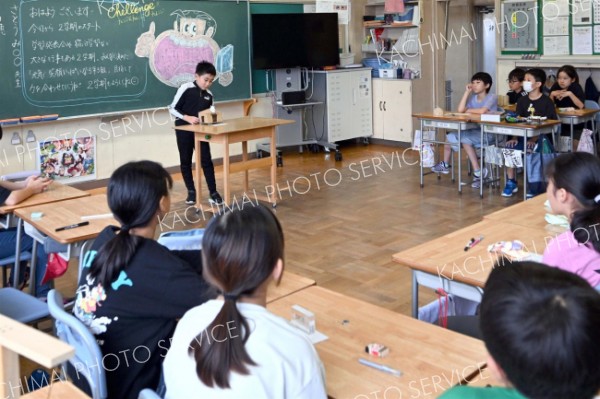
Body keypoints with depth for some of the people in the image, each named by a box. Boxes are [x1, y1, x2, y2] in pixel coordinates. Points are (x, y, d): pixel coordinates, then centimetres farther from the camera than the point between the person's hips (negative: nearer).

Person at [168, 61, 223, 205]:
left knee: (207, 161, -2)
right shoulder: (185, 88, -10)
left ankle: (213, 193, 2)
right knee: (185, 161, 6)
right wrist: (187, 118, -20)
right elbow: (172, 109, -9)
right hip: (184, 130, -3)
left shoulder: (209, 95, 4)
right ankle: (191, 192, 18)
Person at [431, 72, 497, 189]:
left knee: (464, 138, -30)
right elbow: (460, 110, -6)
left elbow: (482, 111, -27)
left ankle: (478, 172, -23)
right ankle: (445, 165, 18)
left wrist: (468, 110, -8)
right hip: (474, 131, 7)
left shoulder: (492, 97, -9)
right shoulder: (473, 98, 9)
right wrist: (467, 92, -5)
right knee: (450, 136, -1)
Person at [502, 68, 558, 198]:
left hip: (541, 137, -5)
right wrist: (515, 138, -11)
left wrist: (534, 139, -24)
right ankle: (511, 182, -9)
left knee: (531, 150, -32)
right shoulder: (522, 101, 10)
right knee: (509, 147, -21)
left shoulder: (546, 102, -5)